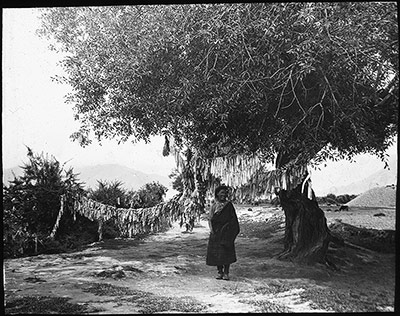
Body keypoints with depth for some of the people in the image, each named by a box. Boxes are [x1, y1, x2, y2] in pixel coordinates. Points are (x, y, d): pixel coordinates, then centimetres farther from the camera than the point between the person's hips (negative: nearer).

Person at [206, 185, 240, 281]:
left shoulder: (229, 205, 2)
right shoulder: (214, 206, 8)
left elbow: (233, 219, 1)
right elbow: (210, 219, 7)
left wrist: (231, 231, -7)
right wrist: (211, 230, -6)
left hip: (226, 232, -2)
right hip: (216, 232, 2)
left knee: (226, 251, -6)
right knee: (216, 252, 2)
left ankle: (226, 273, 4)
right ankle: (220, 272, 14)